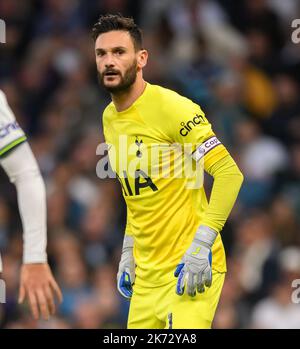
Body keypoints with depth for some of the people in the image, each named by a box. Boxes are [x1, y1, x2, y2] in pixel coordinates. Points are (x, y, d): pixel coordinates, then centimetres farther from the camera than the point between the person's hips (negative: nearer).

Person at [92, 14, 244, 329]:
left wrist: (202, 244, -22)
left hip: (189, 268, -7)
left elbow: (229, 173, -17)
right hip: (146, 272, 7)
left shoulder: (171, 108, -14)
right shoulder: (109, 118, 11)